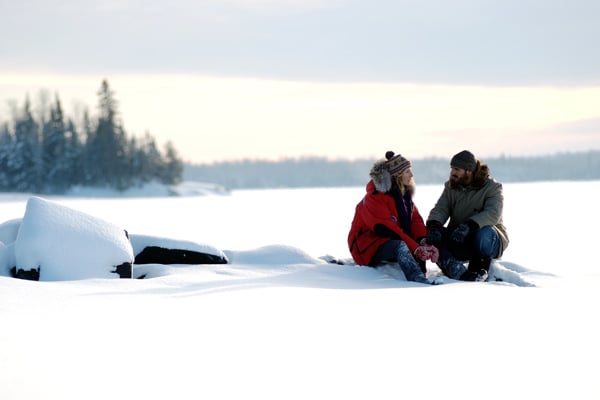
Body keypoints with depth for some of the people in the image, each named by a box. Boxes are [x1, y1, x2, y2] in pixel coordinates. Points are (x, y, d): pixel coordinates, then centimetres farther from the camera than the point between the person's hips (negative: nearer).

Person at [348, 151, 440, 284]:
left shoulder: (404, 193, 10)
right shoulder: (375, 197, -18)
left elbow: (415, 220, 3)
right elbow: (385, 229, -26)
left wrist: (424, 240, -19)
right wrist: (415, 248, -30)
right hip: (368, 246, -10)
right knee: (399, 246, -37)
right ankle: (418, 280, -57)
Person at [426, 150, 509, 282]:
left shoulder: (492, 188, -8)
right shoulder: (450, 187, 8)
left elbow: (493, 214, -25)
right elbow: (440, 209, -4)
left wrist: (468, 226, -41)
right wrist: (434, 225, -28)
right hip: (459, 242, 4)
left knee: (484, 233, -39)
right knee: (433, 234, -23)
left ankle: (480, 269, -13)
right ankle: (458, 271, -43)